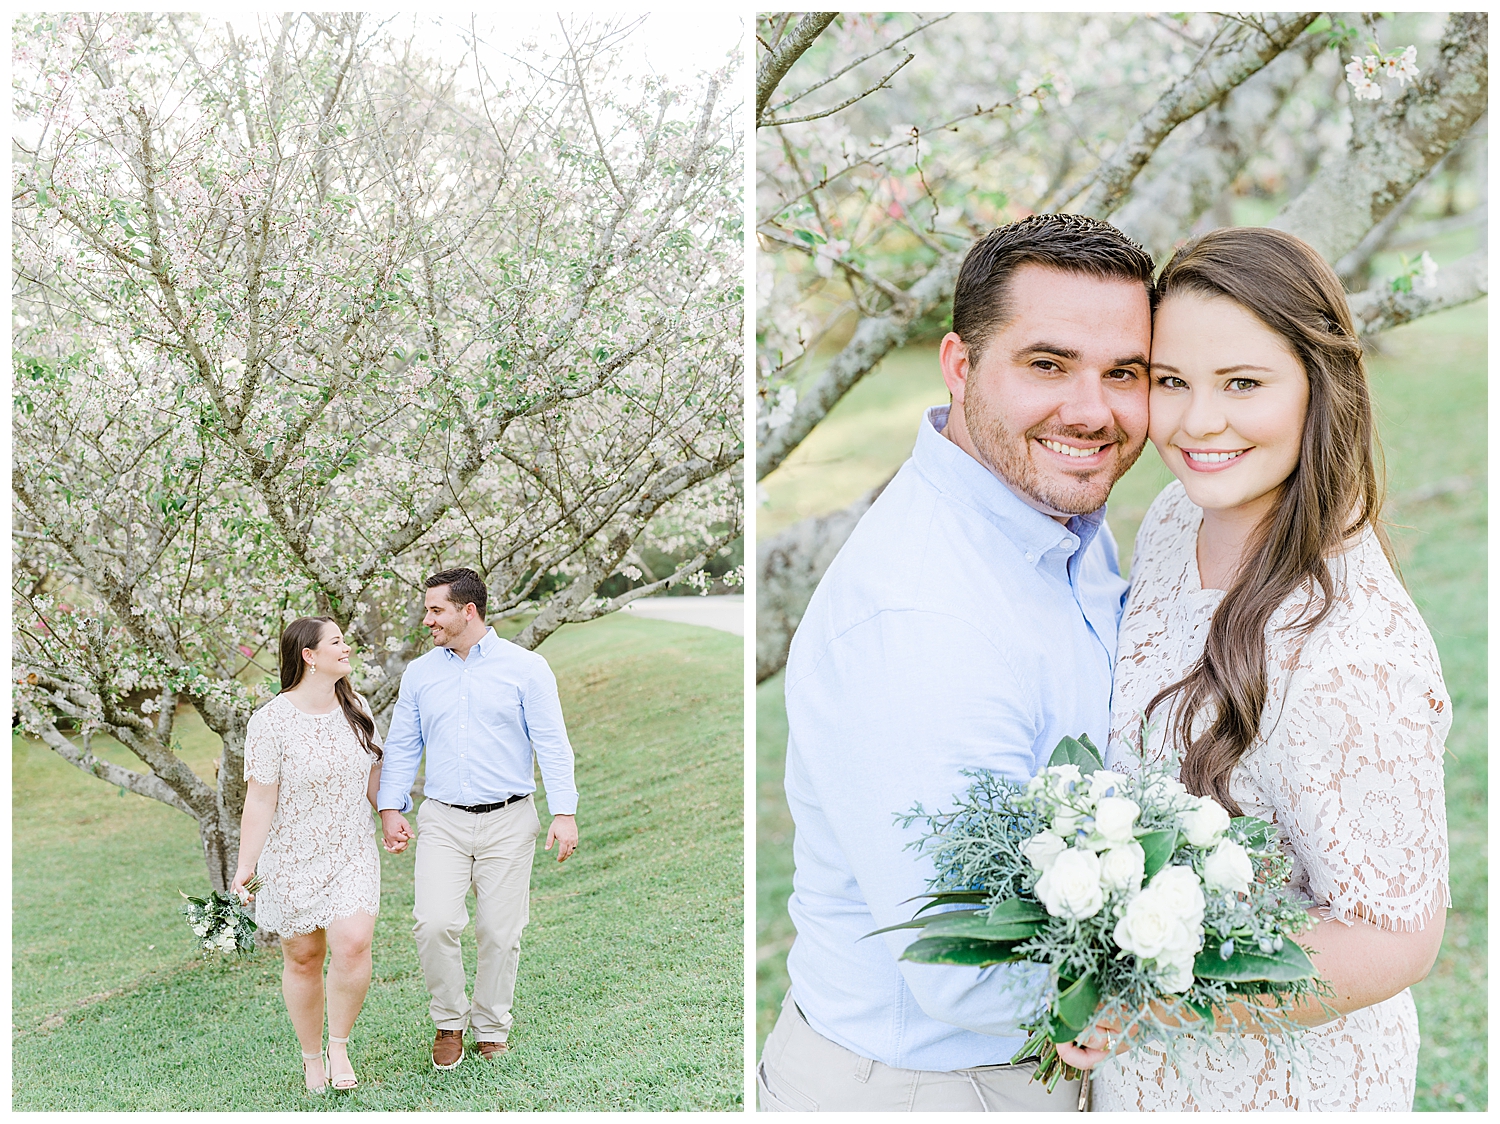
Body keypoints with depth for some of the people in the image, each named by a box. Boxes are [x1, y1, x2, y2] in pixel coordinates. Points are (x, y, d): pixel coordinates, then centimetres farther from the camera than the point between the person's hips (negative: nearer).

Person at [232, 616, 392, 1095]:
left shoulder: (356, 709, 4)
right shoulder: (271, 721, -13)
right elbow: (260, 799, -13)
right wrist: (245, 866, -15)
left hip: (353, 853, 3)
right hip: (293, 858, -3)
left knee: (352, 944, -16)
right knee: (303, 958, 6)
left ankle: (339, 1044, 3)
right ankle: (312, 1056, 25)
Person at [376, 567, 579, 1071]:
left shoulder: (525, 668, -1)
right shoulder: (419, 673, 10)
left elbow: (551, 743, -4)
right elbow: (401, 746, 13)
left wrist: (564, 812, -11)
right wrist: (391, 807, 2)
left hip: (508, 822, -2)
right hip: (442, 821, 2)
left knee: (500, 932, 2)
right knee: (434, 923, -13)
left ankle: (492, 1030, 21)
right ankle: (449, 1020, 9)